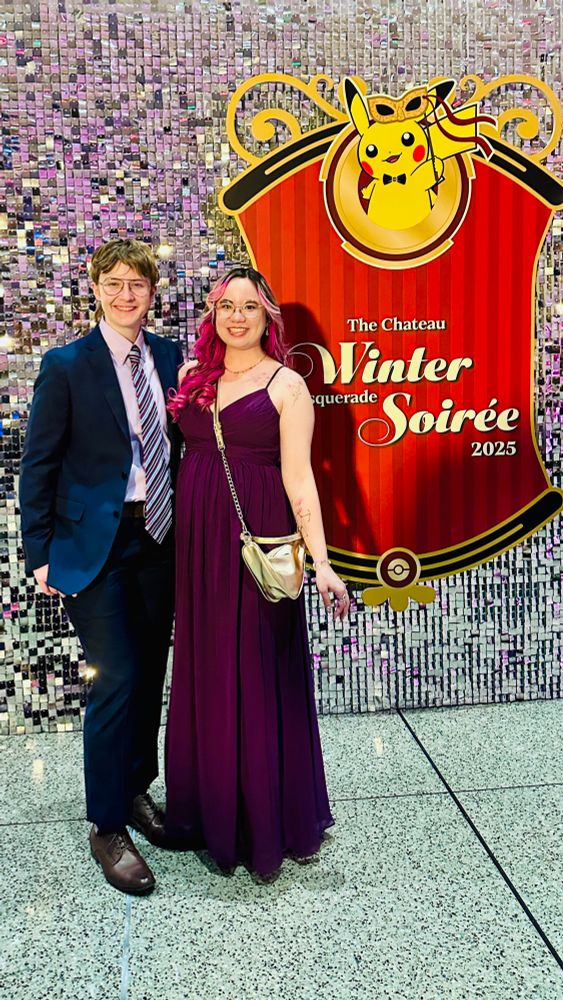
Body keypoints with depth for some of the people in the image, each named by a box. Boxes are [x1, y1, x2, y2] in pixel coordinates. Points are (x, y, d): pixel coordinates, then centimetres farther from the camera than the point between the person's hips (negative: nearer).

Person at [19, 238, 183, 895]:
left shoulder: (170, 357, 7)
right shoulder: (67, 365, -5)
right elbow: (39, 464, -5)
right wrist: (40, 553, -7)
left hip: (159, 539, 5)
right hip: (94, 545, -4)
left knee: (150, 675, 13)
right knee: (116, 679, -5)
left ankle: (135, 790, 34)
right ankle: (107, 827, 13)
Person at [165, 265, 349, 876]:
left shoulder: (286, 385, -3)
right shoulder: (194, 378, 11)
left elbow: (298, 477, -9)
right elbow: (180, 454, 11)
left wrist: (321, 563, -16)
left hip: (258, 544, -4)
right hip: (198, 542, 5)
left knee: (259, 680, 4)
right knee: (205, 676, 13)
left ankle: (267, 821, 23)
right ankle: (213, 811, 31)